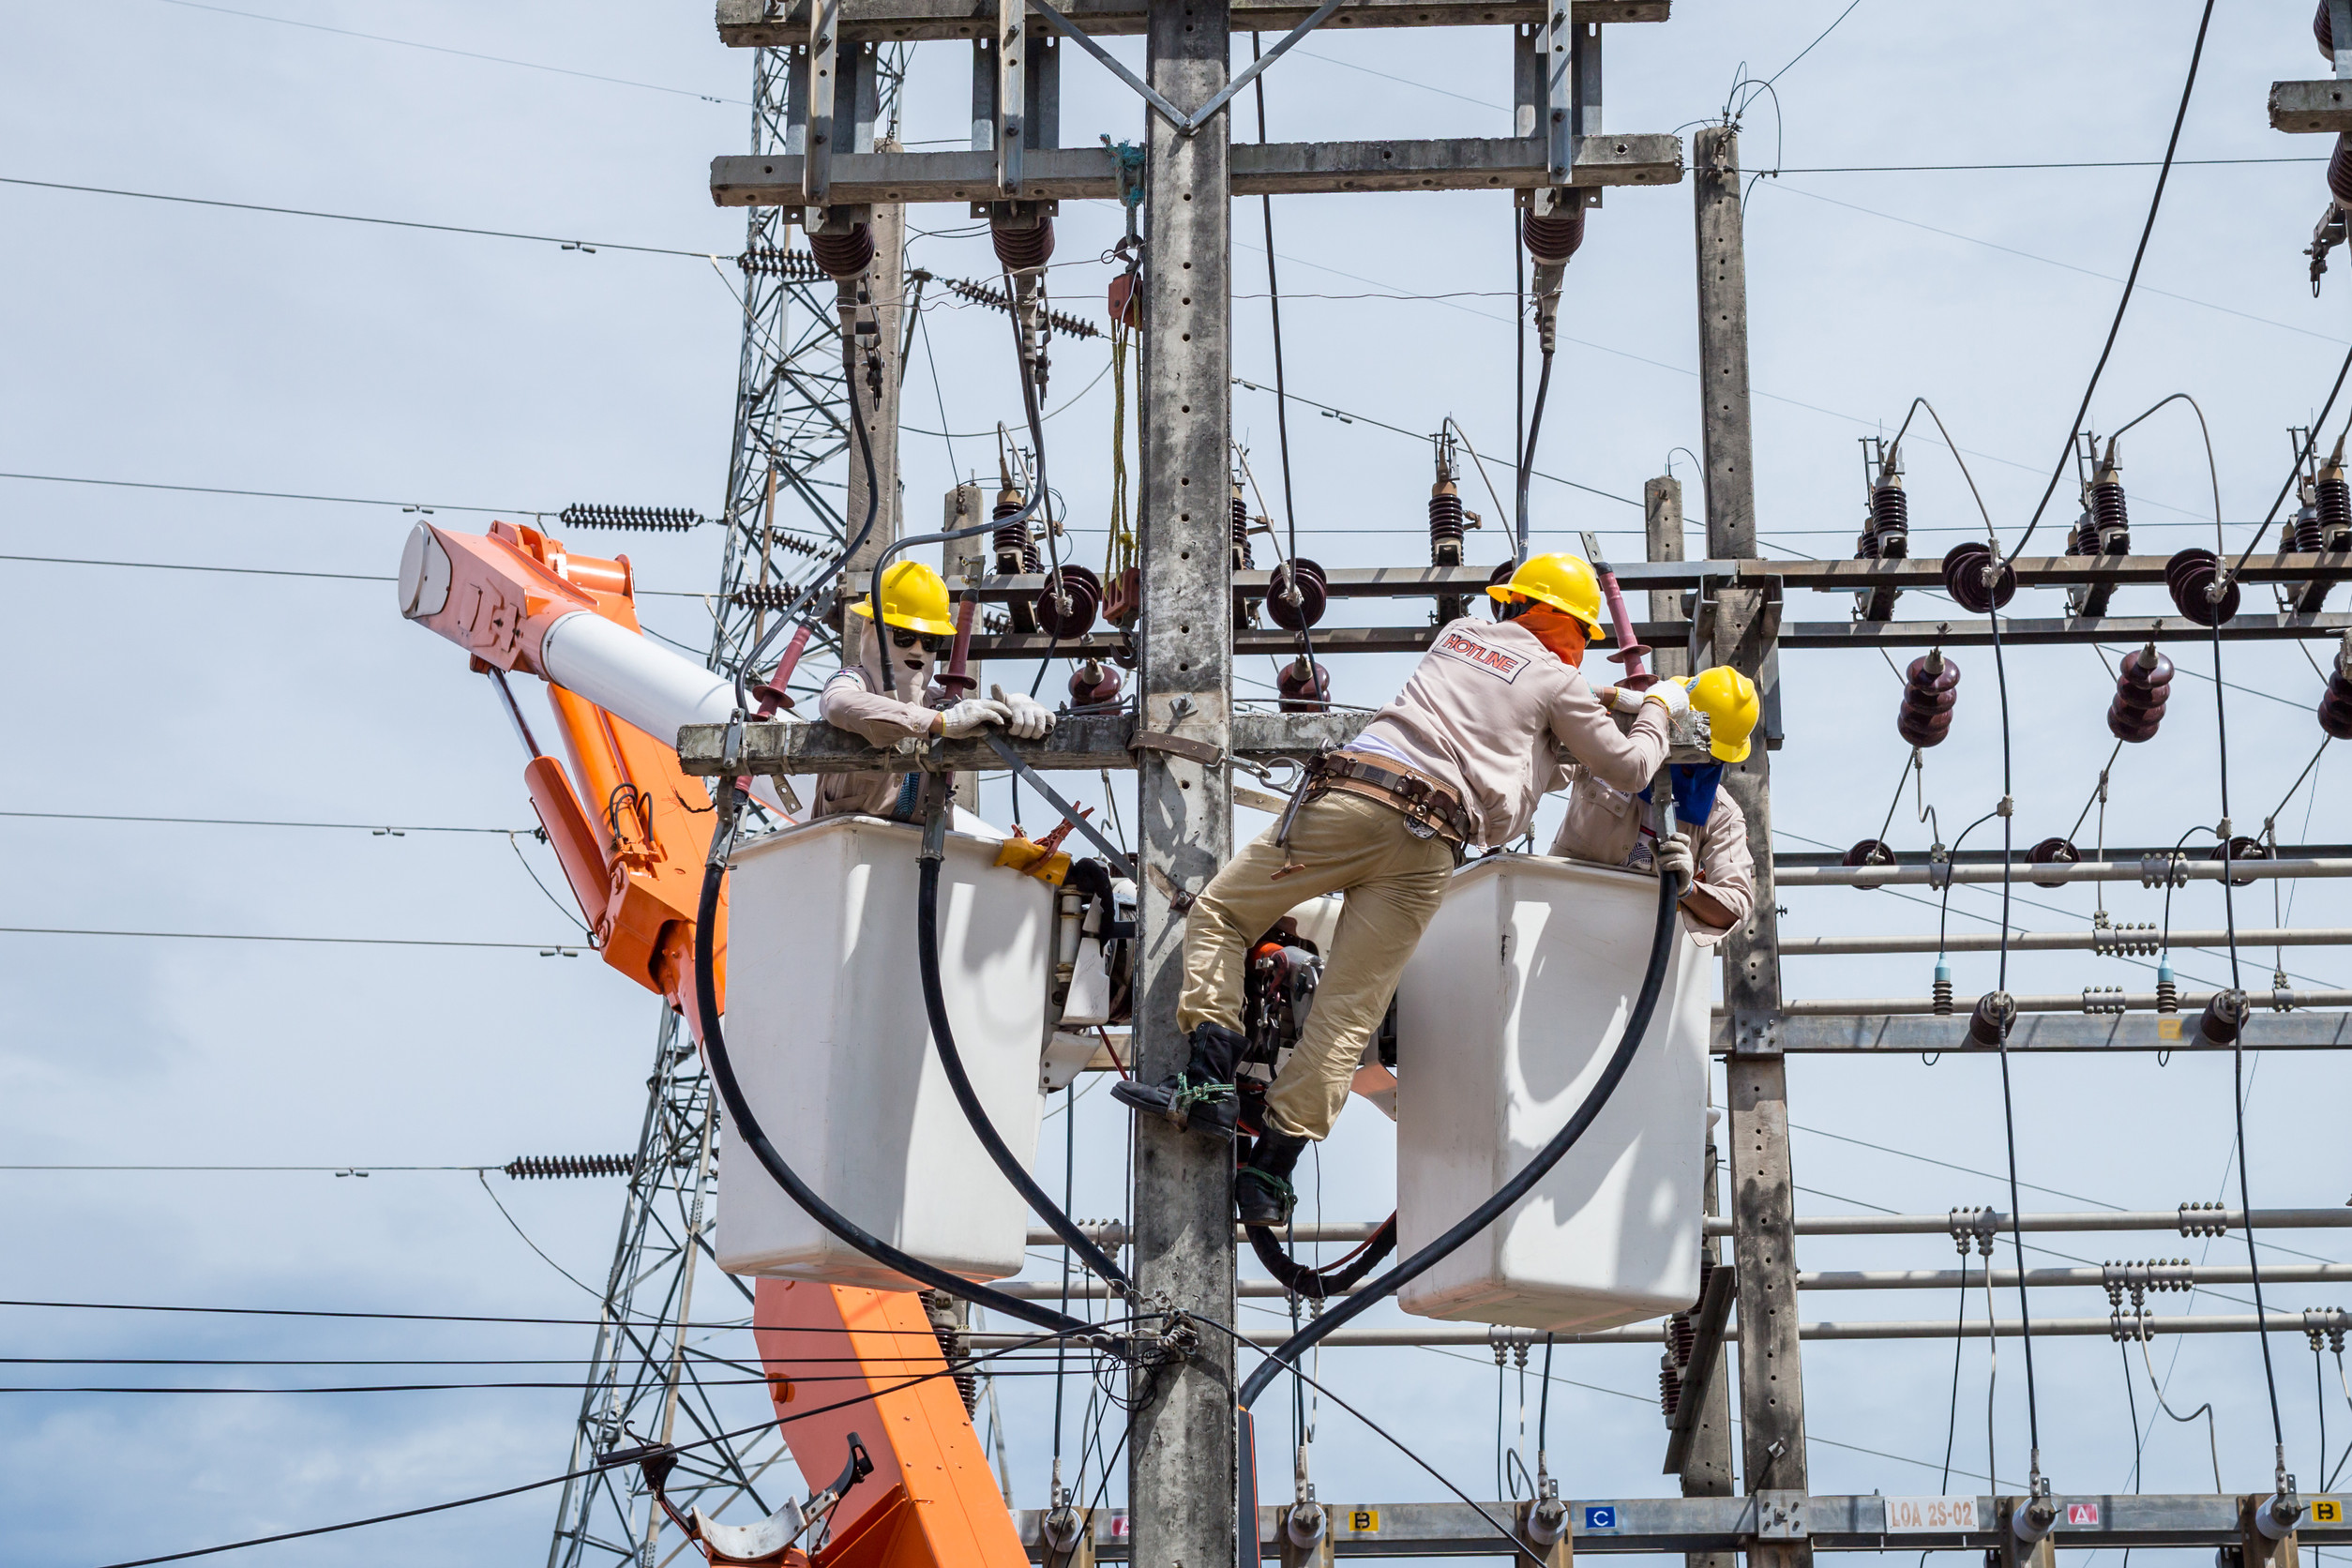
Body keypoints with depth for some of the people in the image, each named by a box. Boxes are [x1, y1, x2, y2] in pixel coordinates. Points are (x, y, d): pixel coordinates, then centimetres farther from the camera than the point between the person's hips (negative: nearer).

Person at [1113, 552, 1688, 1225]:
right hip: (1430, 846, -2)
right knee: (1349, 1011, 1)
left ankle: (1208, 1080, -3)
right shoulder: (1558, 680, 14)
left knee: (1218, 914, 15)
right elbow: (1631, 768, 21)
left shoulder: (1457, 633, 25)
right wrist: (1658, 709, 40)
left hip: (1349, 797, 2)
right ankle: (1271, 1168, -5)